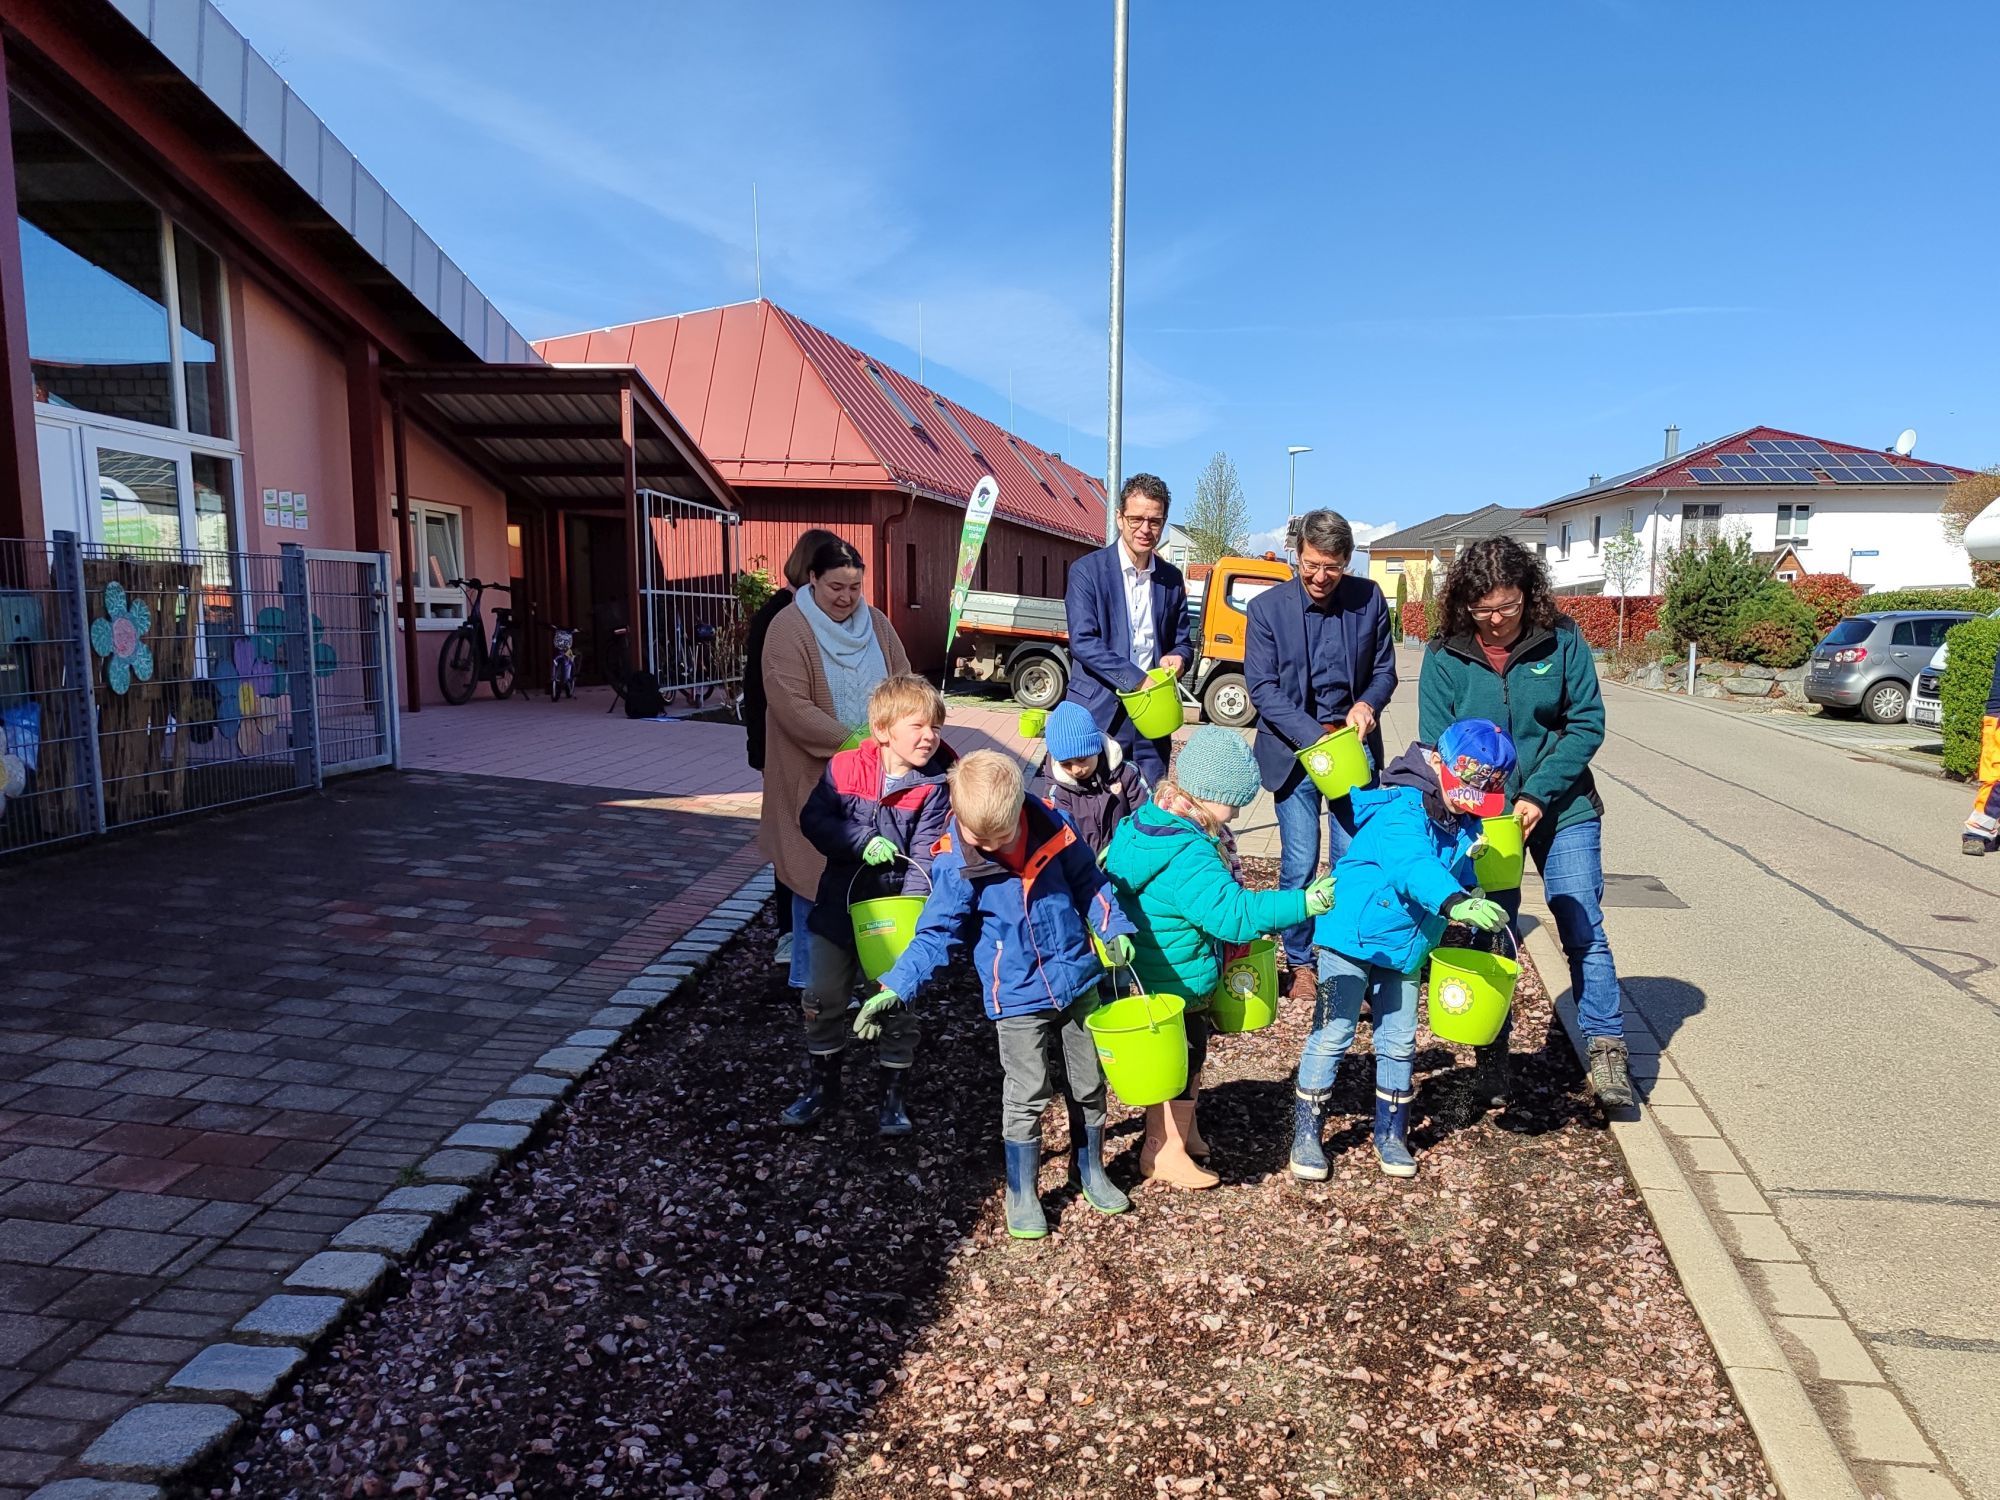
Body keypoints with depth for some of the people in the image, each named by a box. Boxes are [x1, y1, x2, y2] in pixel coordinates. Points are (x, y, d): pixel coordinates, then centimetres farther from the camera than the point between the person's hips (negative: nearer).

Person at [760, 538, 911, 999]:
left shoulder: (875, 622, 7)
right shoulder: (789, 628, -12)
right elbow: (790, 705, -20)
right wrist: (848, 742, -21)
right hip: (816, 775, -5)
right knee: (818, 870, 1)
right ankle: (810, 977, 13)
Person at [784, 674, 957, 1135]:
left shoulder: (934, 785, -11)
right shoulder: (845, 769, -8)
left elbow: (925, 852, -15)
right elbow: (813, 819, -7)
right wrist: (862, 842, -21)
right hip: (840, 902, 2)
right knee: (822, 997, 12)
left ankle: (892, 1096, 27)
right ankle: (823, 1087, 32)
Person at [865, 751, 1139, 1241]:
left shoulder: (1054, 829, -13)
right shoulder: (954, 865, -17)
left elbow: (1090, 883, 3)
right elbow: (936, 934, -11)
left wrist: (1114, 929, -8)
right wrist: (895, 987, -20)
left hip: (1078, 983, 3)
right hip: (1018, 998, -3)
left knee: (1090, 1085, 16)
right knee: (1027, 1097, 0)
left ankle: (1092, 1173, 40)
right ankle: (1021, 1193, 23)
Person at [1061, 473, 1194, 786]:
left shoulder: (1172, 579, 11)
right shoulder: (1088, 570, -4)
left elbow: (1182, 641, 19)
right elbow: (1082, 642, -12)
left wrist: (1177, 657, -6)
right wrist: (1136, 679, -20)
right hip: (1099, 715, -4)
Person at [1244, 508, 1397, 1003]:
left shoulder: (1369, 599, -2)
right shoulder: (1267, 608, -8)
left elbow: (1384, 669, 7)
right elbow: (1261, 687, -9)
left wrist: (1368, 703, -15)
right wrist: (1315, 737, -20)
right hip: (1295, 749, -2)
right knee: (1300, 862, 1)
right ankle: (1300, 962, 18)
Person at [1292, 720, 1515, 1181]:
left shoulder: (1462, 823, 2)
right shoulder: (1402, 811, -25)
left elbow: (1462, 875, 19)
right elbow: (1412, 866, -43)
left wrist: (1475, 911, 4)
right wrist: (1454, 902, -59)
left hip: (1405, 950, 7)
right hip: (1352, 939, -7)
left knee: (1398, 1043, 13)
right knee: (1332, 1035, 0)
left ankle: (1390, 1134, 30)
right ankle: (1306, 1135, 13)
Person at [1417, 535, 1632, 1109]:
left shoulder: (1561, 639, -8)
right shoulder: (1444, 655, -7)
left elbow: (1587, 723, -7)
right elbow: (1435, 746, -6)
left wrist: (1538, 795, -17)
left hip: (1563, 808, 0)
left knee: (1583, 930, 0)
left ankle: (1607, 1049, 14)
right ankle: (1492, 1057, 21)